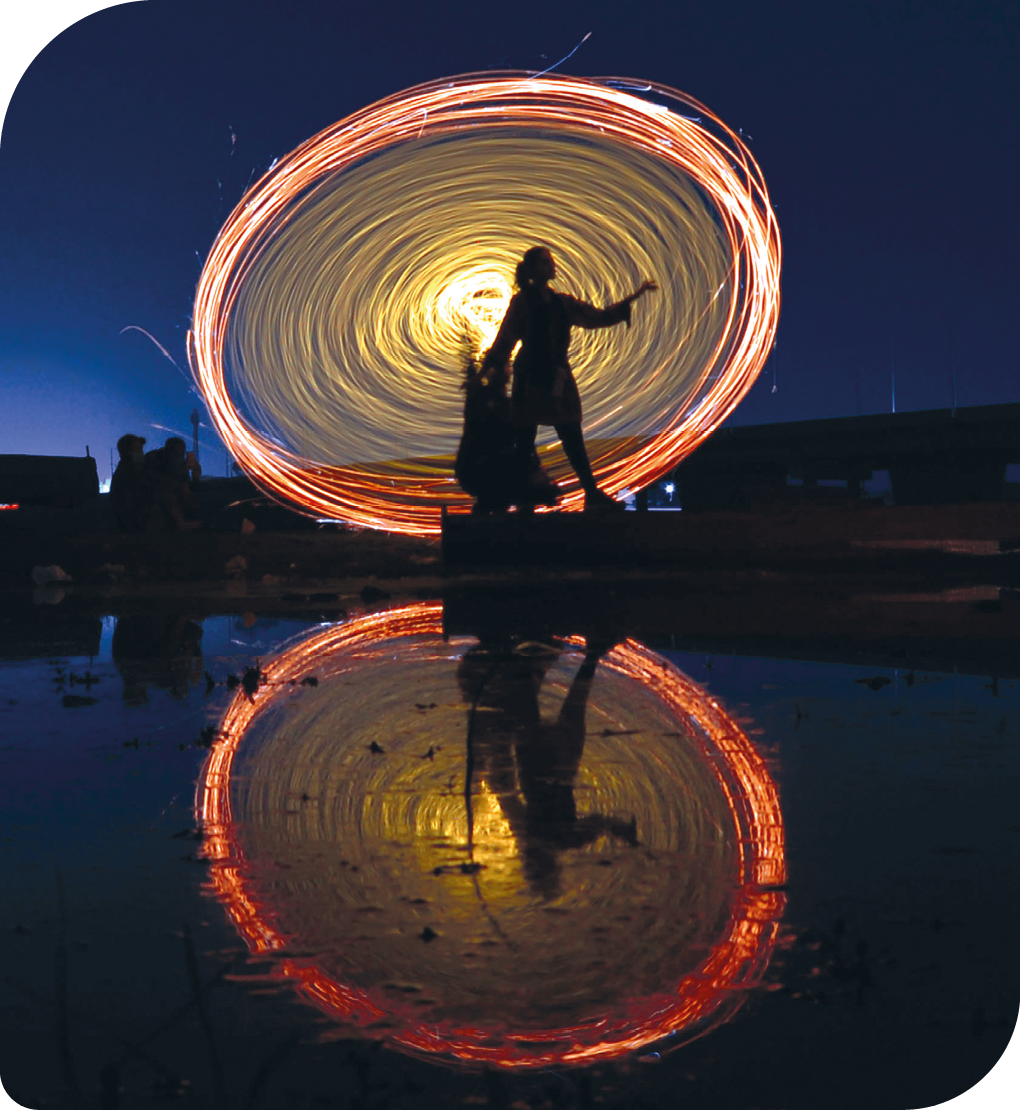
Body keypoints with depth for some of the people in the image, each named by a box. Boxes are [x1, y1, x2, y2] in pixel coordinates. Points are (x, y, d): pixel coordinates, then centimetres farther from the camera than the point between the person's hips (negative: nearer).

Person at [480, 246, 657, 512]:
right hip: (531, 380, -5)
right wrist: (485, 372, -11)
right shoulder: (522, 301, -2)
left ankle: (592, 493, 4)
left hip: (558, 378, 5)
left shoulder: (562, 302, 12)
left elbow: (600, 317, 16)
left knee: (573, 439, 3)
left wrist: (634, 296, 13)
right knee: (524, 442, -1)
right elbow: (504, 340, -5)